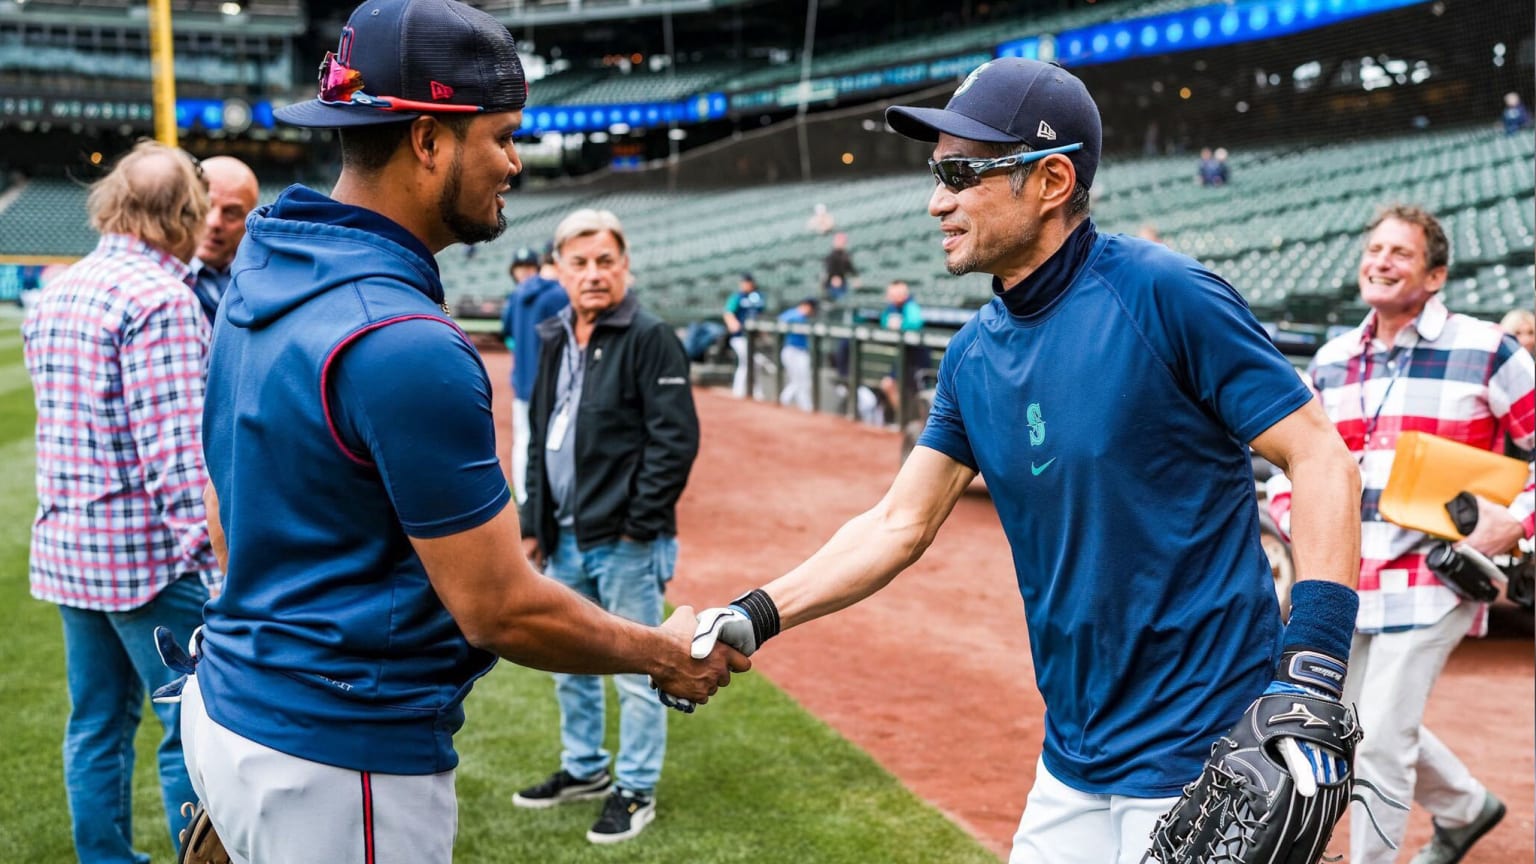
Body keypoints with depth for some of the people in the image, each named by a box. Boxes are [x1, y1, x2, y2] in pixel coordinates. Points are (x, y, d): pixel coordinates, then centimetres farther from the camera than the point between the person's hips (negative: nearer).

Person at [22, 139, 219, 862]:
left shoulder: (54, 293, 12)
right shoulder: (159, 296, -15)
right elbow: (177, 452, -21)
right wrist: (219, 563, -21)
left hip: (67, 545, 9)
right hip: (148, 552, -9)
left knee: (96, 725, 15)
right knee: (194, 727, -1)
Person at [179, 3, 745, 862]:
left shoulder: (261, 276, 4)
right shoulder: (406, 343, -25)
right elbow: (502, 612, -20)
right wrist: (665, 655, -5)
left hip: (233, 700, 9)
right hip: (343, 761, -9)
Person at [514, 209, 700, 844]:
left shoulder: (650, 338, -11)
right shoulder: (555, 340, 12)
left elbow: (676, 438, -15)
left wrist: (640, 523, -17)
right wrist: (534, 523, 16)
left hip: (626, 541, -8)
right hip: (565, 539, 8)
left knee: (635, 671, 3)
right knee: (569, 663, 19)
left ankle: (636, 790, 16)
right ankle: (584, 769, 36)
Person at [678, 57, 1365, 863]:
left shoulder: (1161, 294, -14)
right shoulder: (974, 353, 6)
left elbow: (1320, 458, -14)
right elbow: (900, 524, 9)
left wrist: (1313, 667, -23)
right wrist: (754, 617, -1)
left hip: (1202, 756, -6)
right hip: (1074, 760, 7)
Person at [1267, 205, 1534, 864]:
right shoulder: (1332, 360, 8)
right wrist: (1291, 511, 1)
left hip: (1433, 578, -6)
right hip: (1349, 579, 6)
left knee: (1381, 740, -8)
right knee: (1358, 726, 18)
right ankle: (1465, 808, 44)